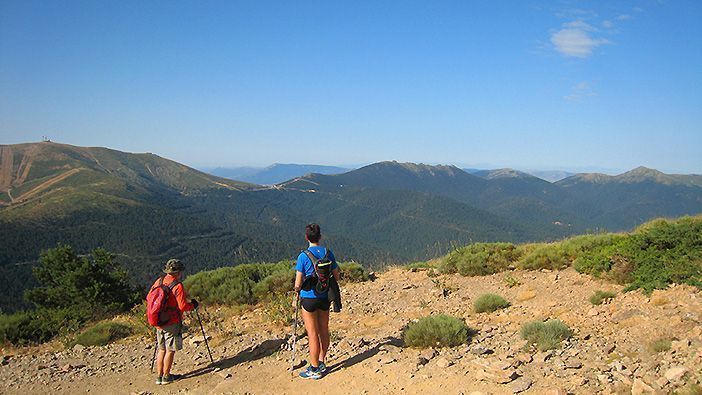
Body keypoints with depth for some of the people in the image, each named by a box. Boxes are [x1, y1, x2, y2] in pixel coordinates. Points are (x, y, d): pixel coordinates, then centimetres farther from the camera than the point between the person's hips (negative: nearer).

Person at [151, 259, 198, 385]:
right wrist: (193, 305, -1)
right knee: (170, 350, 3)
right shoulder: (178, 286, -16)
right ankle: (166, 376, 8)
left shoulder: (159, 281, 4)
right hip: (172, 323, -7)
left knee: (162, 349, 15)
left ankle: (159, 376, 19)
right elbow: (183, 306, -20)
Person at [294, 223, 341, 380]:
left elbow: (298, 283, -14)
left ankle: (314, 369, 13)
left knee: (313, 334, 4)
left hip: (309, 298, -5)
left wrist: (297, 289, 7)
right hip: (325, 297, 5)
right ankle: (321, 363, 30)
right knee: (324, 331, 16)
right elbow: (336, 277, 5)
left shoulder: (303, 256, -14)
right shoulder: (328, 253, -2)